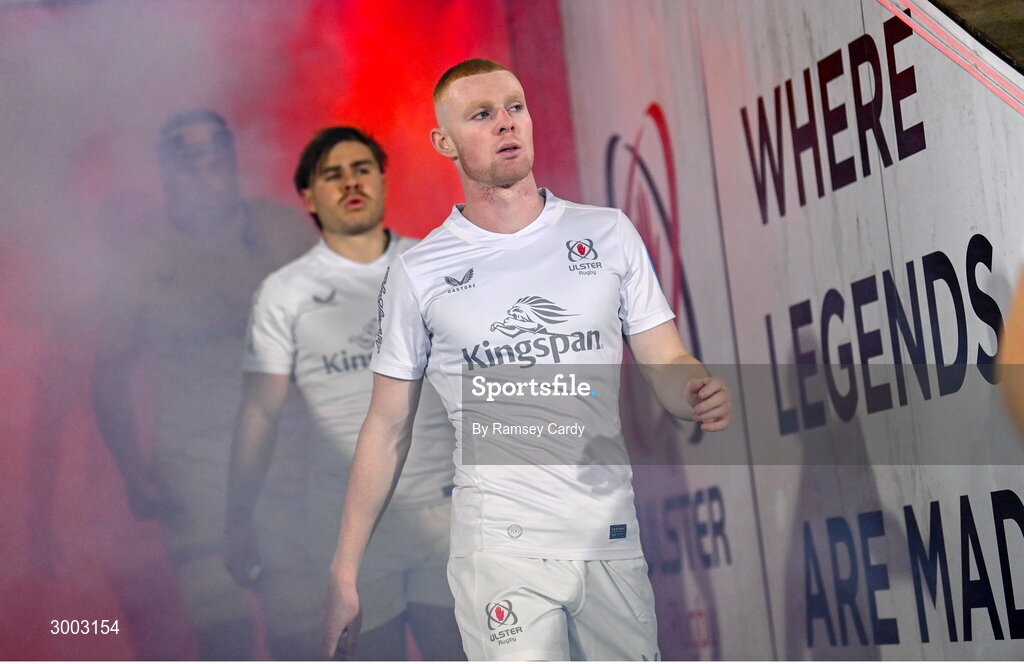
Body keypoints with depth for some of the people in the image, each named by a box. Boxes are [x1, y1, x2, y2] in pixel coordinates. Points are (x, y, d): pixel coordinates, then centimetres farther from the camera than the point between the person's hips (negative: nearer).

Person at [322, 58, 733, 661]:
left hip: (613, 542, 3)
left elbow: (668, 364, 9)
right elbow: (388, 429, 7)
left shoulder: (609, 233, 8)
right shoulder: (417, 274, 3)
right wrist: (344, 575, 4)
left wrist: (703, 394, -17)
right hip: (501, 549, -2)